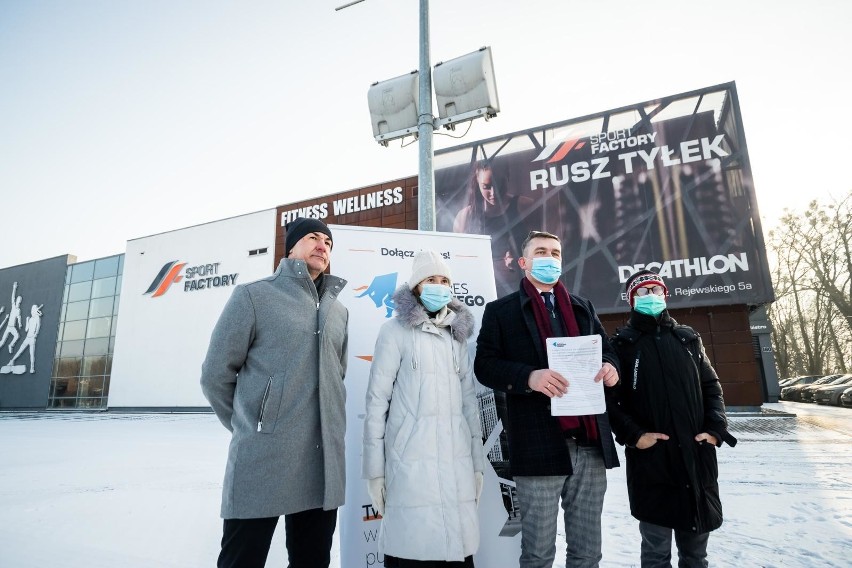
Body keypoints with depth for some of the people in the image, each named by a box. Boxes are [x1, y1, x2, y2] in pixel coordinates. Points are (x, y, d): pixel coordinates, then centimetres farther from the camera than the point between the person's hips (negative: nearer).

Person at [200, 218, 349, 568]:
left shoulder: (338, 311, 14)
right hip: (261, 463, -5)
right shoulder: (254, 296, -1)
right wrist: (250, 427, 7)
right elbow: (216, 374, 0)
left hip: (324, 467, 5)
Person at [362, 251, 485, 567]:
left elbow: (469, 399, 16)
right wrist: (374, 467, -5)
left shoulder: (457, 334, 15)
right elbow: (377, 399, -3)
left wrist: (477, 461, 13)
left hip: (457, 459, 4)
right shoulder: (396, 330, -1)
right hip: (411, 458, -4)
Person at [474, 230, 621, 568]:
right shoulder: (501, 311, 3)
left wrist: (610, 368, -5)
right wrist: (529, 376, -22)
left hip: (591, 444, 5)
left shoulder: (583, 308, 17)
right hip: (539, 446, -4)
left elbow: (606, 350, 19)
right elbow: (485, 365, -6)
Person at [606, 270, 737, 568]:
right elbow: (609, 398, -5)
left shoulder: (688, 338, 11)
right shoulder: (622, 344, -2)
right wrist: (633, 435, -15)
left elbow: (711, 386, 13)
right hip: (650, 459, -4)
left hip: (697, 455, 4)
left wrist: (715, 428, 0)